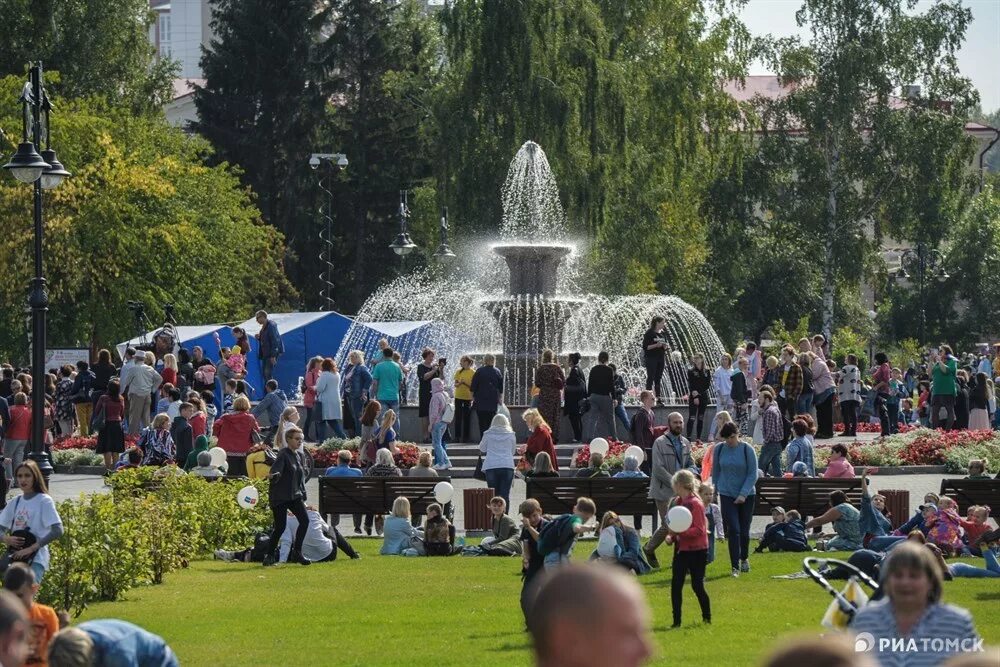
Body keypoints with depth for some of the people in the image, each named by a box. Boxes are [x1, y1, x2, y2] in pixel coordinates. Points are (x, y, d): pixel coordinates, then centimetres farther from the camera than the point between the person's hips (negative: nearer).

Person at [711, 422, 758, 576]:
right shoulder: (719, 449, -1)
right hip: (727, 494, 1)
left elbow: (753, 475, -7)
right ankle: (735, 566, -9)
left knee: (744, 531, 8)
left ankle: (744, 558, 33)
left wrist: (743, 494, -15)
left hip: (746, 495, -1)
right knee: (733, 530, -10)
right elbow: (715, 472, 12)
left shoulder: (747, 450, -8)